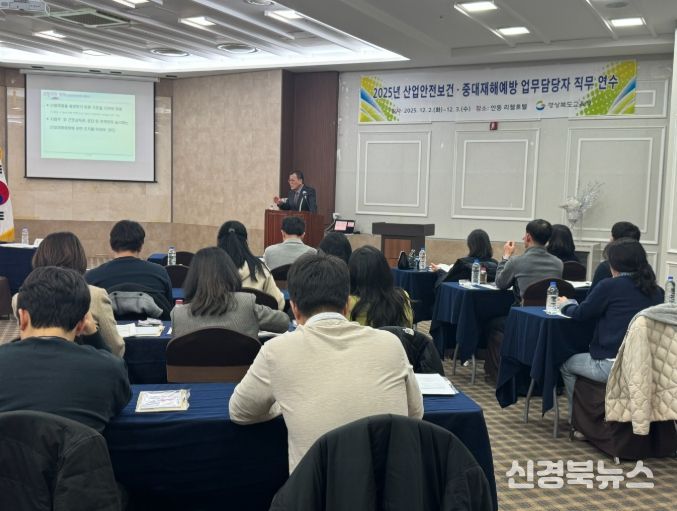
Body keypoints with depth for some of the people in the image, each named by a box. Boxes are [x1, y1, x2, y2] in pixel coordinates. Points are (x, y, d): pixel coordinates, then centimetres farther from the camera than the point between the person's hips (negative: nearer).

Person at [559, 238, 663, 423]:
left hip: (613, 366, -7)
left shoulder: (610, 286, -12)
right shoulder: (656, 291, 5)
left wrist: (565, 304, 22)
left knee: (566, 365, 21)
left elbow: (580, 314, 0)